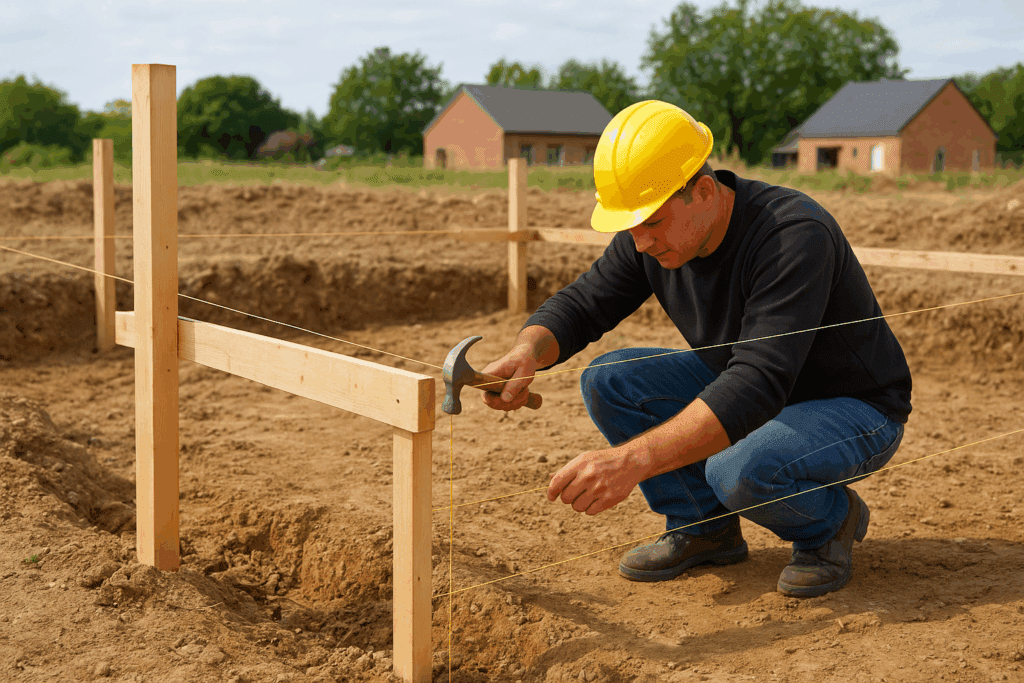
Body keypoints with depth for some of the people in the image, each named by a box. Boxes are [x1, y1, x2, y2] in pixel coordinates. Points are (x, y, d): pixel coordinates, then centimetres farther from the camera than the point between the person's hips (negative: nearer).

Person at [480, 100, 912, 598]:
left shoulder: (796, 235, -34)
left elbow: (757, 384, -44)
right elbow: (582, 302, -5)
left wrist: (634, 460, -53)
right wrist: (528, 351, -30)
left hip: (855, 407, -7)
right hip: (742, 392, 7)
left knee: (741, 469, -37)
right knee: (607, 381, -10)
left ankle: (832, 521, -1)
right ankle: (703, 526, 5)